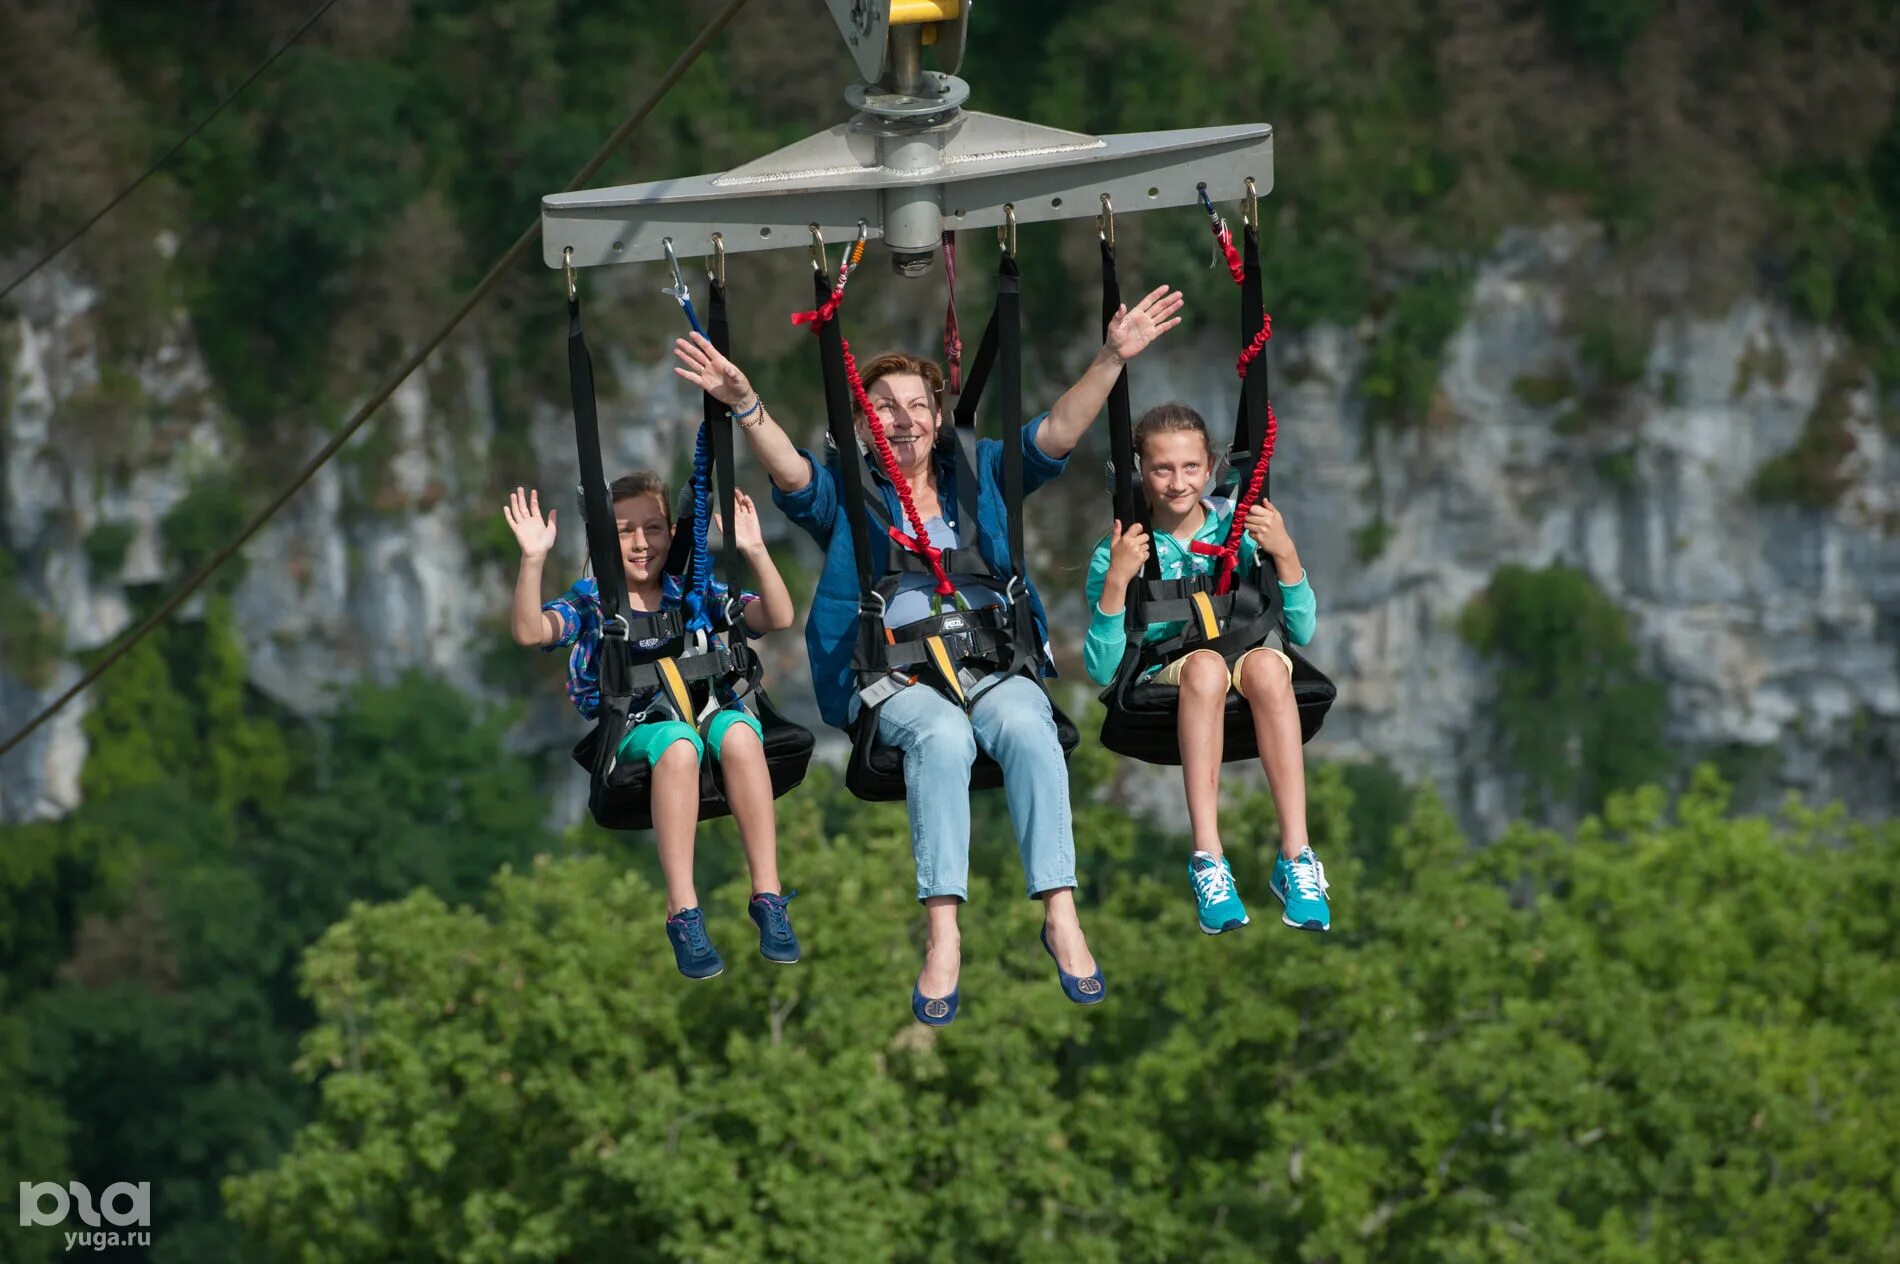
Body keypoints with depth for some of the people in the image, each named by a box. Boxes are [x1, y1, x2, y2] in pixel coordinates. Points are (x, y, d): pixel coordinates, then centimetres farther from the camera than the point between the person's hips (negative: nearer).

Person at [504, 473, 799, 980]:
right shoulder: (589, 603, 9)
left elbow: (778, 617, 2)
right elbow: (530, 631, -10)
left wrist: (755, 552, -11)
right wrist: (533, 560, -23)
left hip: (710, 711, 2)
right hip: (631, 732, -2)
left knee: (737, 731, -34)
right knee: (677, 742, -38)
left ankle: (767, 897, -33)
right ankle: (683, 914, -40)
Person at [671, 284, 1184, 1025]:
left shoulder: (978, 472, 19)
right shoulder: (844, 491, 12)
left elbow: (1057, 433, 7)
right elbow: (788, 469, -8)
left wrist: (1111, 360, -8)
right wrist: (744, 405, -27)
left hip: (994, 662, 2)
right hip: (892, 677, -2)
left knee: (1025, 724, -33)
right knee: (942, 734, -35)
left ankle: (1061, 915, -37)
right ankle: (942, 935, -42)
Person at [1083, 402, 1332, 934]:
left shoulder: (1239, 527, 5)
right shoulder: (1120, 552, 0)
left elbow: (1300, 631, 4)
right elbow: (1103, 669, -8)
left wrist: (1285, 555, -11)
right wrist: (1115, 582, -20)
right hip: (1163, 681, -1)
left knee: (1266, 665, -34)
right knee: (1205, 664, -35)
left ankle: (1296, 858, -39)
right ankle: (1208, 860, -44)